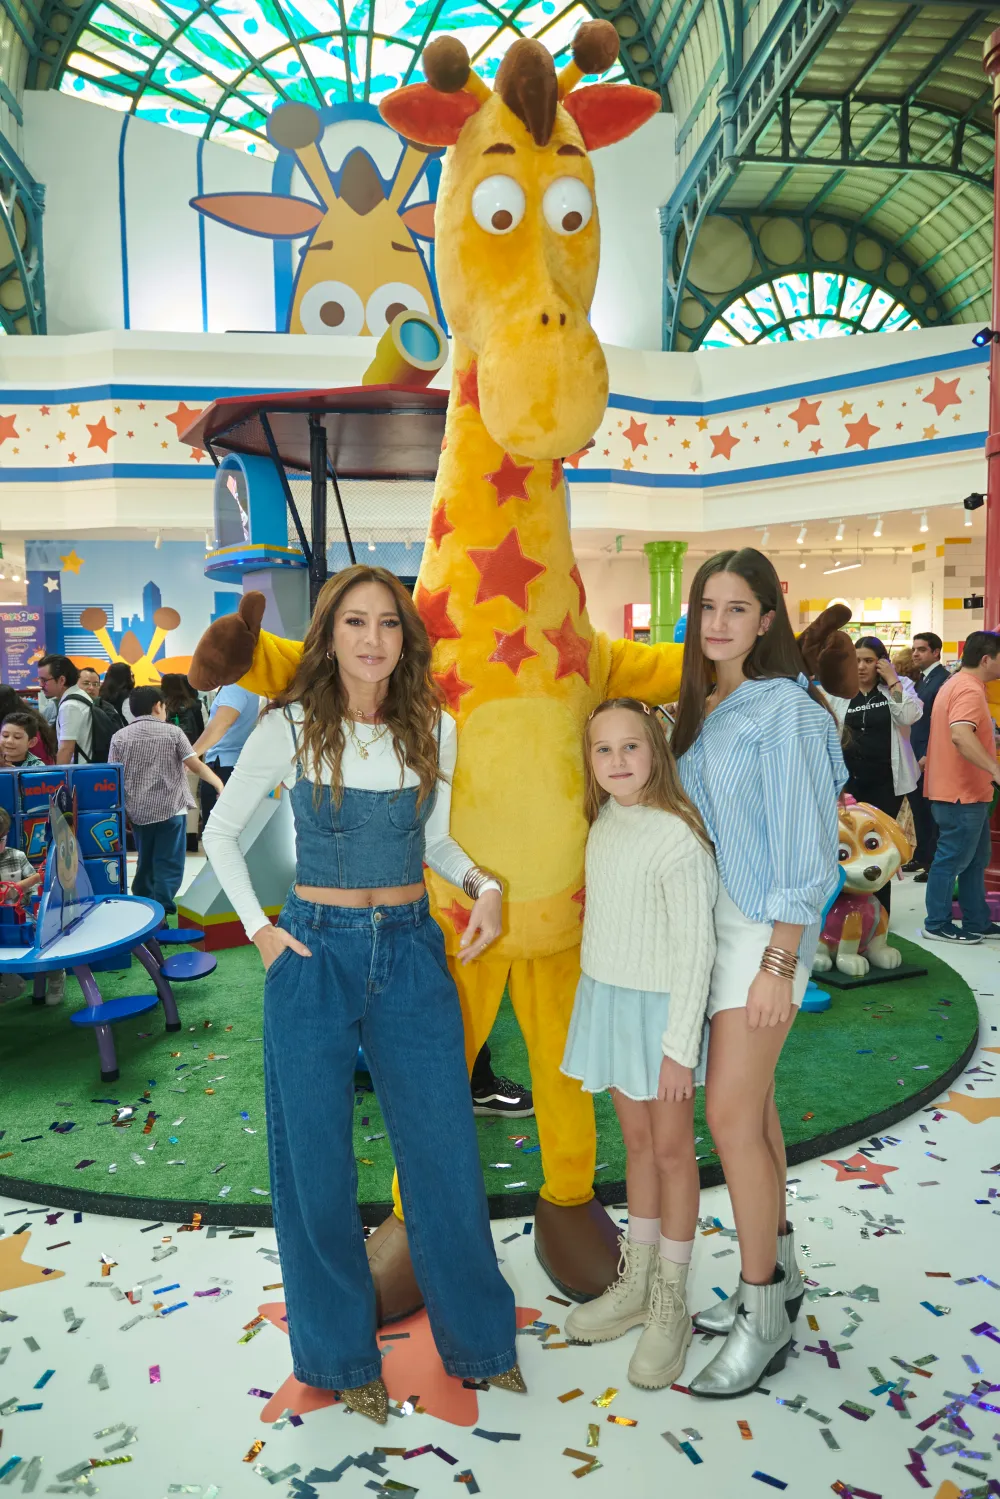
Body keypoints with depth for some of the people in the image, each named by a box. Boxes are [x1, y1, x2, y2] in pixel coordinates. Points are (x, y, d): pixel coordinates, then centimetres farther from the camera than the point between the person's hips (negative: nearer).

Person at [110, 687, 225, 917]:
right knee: (168, 865, -1)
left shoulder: (120, 737, 5)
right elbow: (197, 766, -4)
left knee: (145, 864, 18)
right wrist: (220, 785, 8)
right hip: (171, 809, -3)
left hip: (138, 811, 4)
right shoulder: (173, 732, -2)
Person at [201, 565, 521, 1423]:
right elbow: (221, 833, 5)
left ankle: (477, 1334, 32)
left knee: (445, 1150, 9)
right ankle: (341, 1353, 32)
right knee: (318, 1162, 10)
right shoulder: (290, 727, -7)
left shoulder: (434, 728, 0)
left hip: (412, 950, 2)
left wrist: (482, 883, -5)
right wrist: (258, 928, -3)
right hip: (315, 952, -2)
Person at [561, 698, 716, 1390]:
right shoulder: (605, 820, 1)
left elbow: (695, 947, -19)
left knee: (672, 1148, 9)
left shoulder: (676, 837, -21)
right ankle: (635, 1286, 34)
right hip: (608, 997, 7)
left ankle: (670, 1306, 26)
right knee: (636, 1140, 18)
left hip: (661, 1006, -6)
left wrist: (680, 1045, -17)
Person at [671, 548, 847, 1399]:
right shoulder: (699, 707, 9)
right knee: (752, 1106, 15)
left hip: (766, 930, -7)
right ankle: (778, 1275, 33)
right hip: (711, 922, 7)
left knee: (731, 1116, -4)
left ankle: (764, 1316, 15)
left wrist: (778, 966, -17)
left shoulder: (783, 708, -13)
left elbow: (804, 848, -15)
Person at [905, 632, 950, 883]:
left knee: (933, 813, 1)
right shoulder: (921, 679, 14)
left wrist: (928, 755, -20)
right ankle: (921, 857, 25)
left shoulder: (944, 679, -14)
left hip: (930, 758, -8)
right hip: (916, 756, 8)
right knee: (919, 811, 14)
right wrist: (912, 752, 10)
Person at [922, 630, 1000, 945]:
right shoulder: (970, 689, -20)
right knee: (952, 859, -1)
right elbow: (960, 736, -36)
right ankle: (937, 924, 9)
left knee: (975, 859, 16)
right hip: (962, 792, -10)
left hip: (965, 789, 10)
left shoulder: (958, 683, 14)